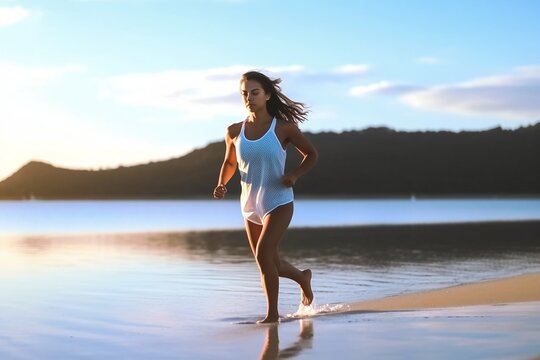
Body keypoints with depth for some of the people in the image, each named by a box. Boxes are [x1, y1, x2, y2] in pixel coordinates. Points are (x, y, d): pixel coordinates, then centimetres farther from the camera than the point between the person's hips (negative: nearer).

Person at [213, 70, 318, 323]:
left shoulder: (283, 128, -8)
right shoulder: (235, 132, 1)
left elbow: (311, 154, 5)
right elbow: (229, 163, 17)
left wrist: (295, 175, -13)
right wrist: (222, 184, -3)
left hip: (279, 202, -5)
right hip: (250, 205, 5)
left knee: (263, 254, -21)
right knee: (269, 263, 13)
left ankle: (272, 313, -8)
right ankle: (302, 277, 44)